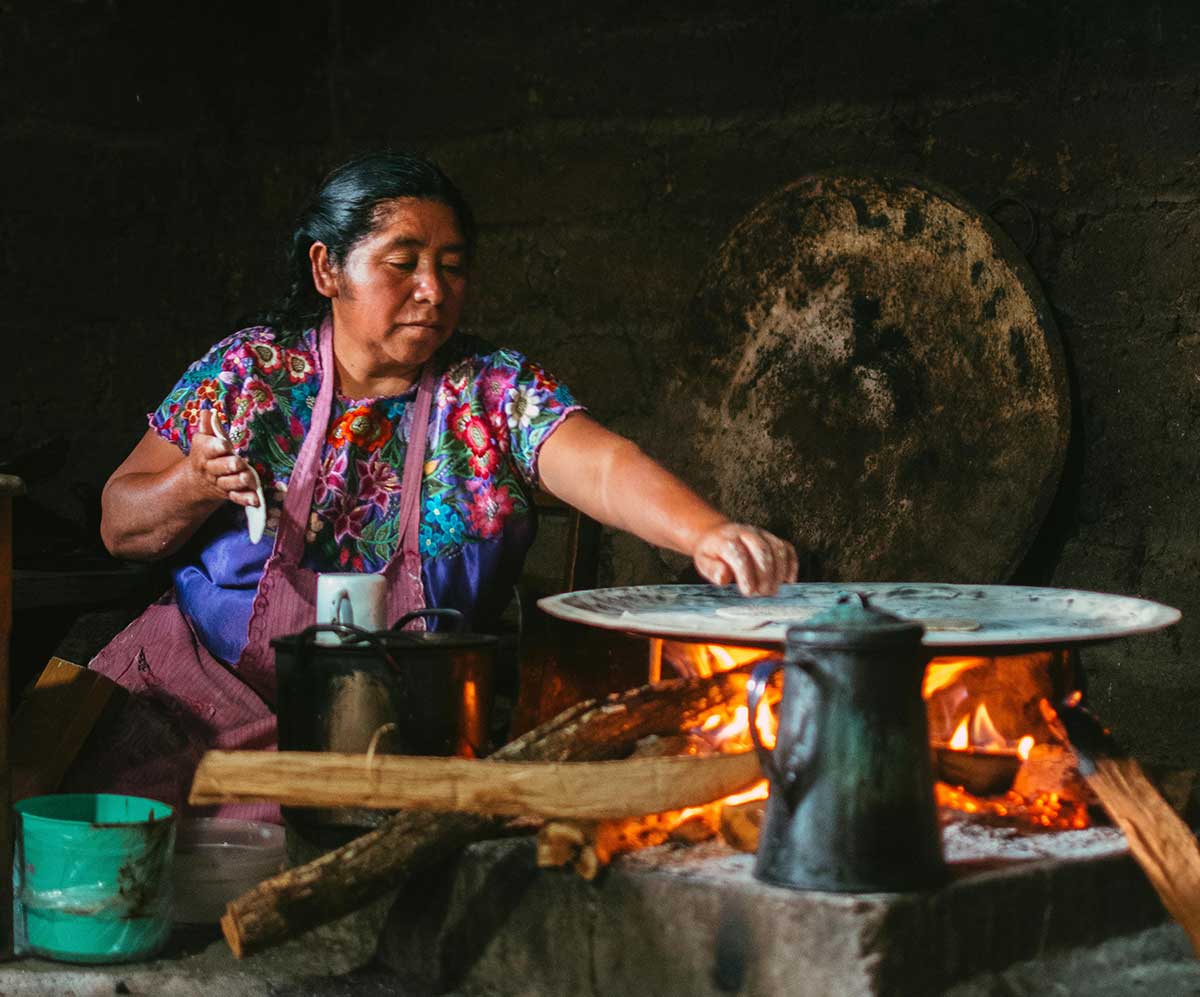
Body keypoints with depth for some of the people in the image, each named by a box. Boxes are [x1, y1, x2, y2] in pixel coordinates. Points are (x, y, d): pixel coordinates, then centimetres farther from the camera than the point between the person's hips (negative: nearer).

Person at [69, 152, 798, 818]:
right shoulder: (246, 371, 4)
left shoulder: (499, 394, 1)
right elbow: (120, 527, 9)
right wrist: (197, 486, -13)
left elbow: (606, 469, -18)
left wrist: (710, 535, -38)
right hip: (205, 676, 1)